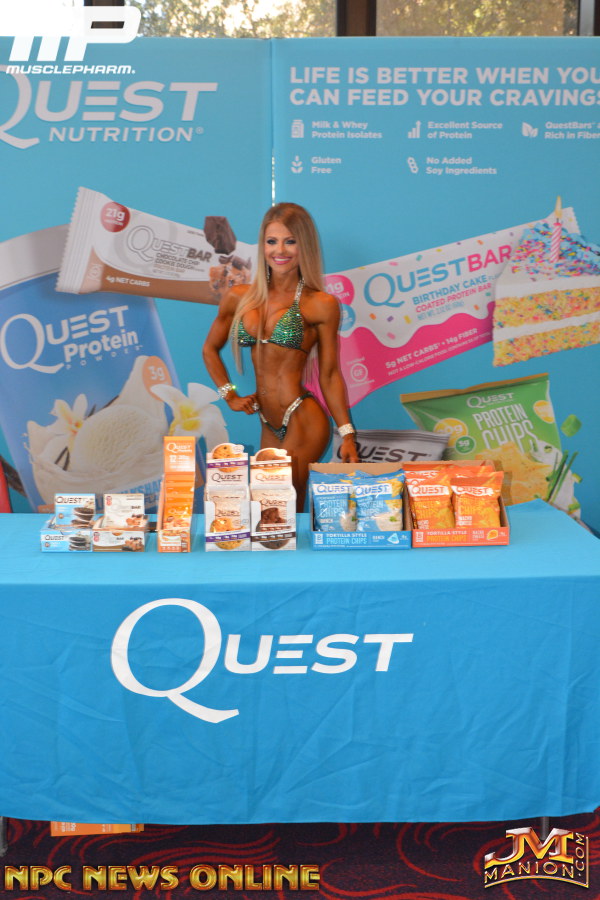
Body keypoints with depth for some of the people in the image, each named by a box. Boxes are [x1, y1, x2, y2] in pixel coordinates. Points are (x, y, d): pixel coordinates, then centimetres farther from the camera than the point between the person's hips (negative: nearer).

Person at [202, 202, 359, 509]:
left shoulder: (321, 305, -5)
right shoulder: (239, 297, 6)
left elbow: (329, 375, -2)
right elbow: (210, 349, 20)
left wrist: (347, 435, -6)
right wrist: (230, 396, 11)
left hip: (304, 423, -5)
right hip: (269, 426, 6)